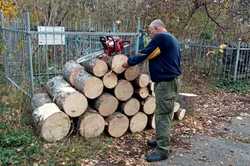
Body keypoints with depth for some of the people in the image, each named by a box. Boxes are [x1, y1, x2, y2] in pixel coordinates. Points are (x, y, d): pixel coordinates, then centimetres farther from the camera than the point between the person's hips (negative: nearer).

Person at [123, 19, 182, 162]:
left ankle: (163, 150, -3)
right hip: (171, 80, 10)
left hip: (165, 82, -10)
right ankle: (161, 141, 28)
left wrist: (129, 62, 2)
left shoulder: (160, 37, -12)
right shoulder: (172, 39, 18)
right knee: (162, 114, 17)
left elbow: (145, 54, -10)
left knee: (163, 116, -7)